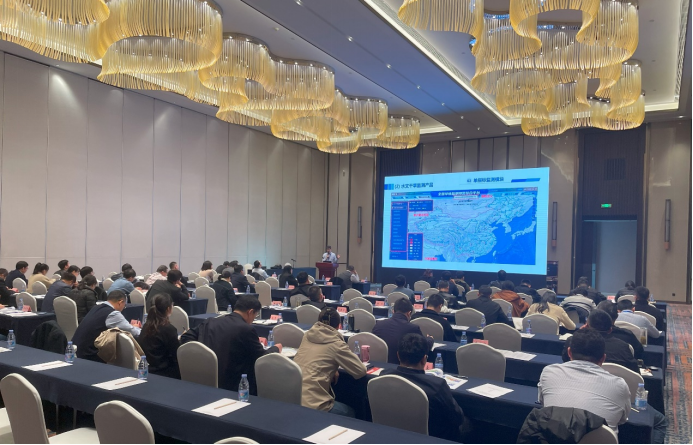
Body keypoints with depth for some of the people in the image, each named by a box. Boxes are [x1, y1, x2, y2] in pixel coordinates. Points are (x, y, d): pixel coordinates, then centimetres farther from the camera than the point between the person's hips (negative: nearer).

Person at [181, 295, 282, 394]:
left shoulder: (210, 322, 4)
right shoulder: (246, 329, -13)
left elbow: (186, 337, 11)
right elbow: (262, 359, -4)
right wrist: (276, 349, 15)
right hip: (230, 387, -7)